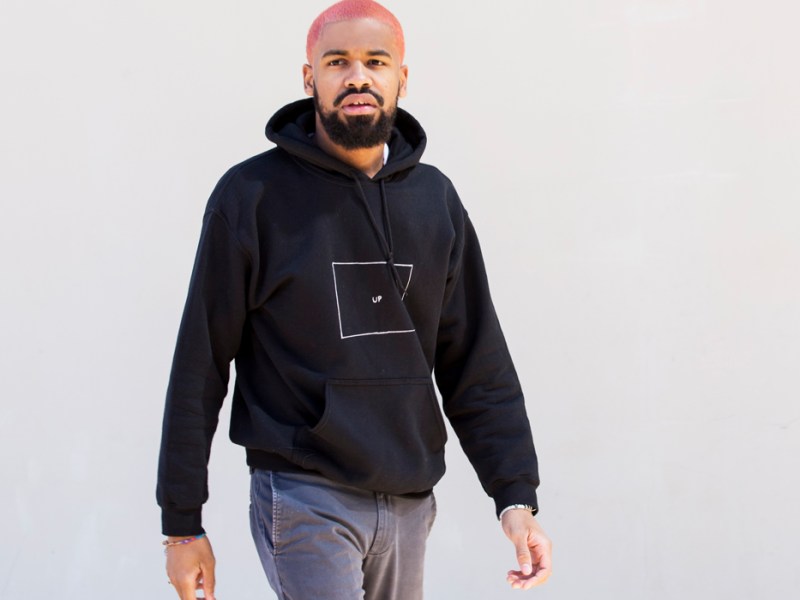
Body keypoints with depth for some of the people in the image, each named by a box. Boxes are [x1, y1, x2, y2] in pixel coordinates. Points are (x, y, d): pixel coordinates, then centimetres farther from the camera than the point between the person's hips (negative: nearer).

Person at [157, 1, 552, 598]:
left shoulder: (436, 198, 7)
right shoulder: (252, 194, -5)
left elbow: (478, 364, 8)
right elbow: (201, 365, -3)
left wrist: (517, 497, -2)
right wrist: (182, 523, -3)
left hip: (410, 500, 5)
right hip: (303, 498, -4)